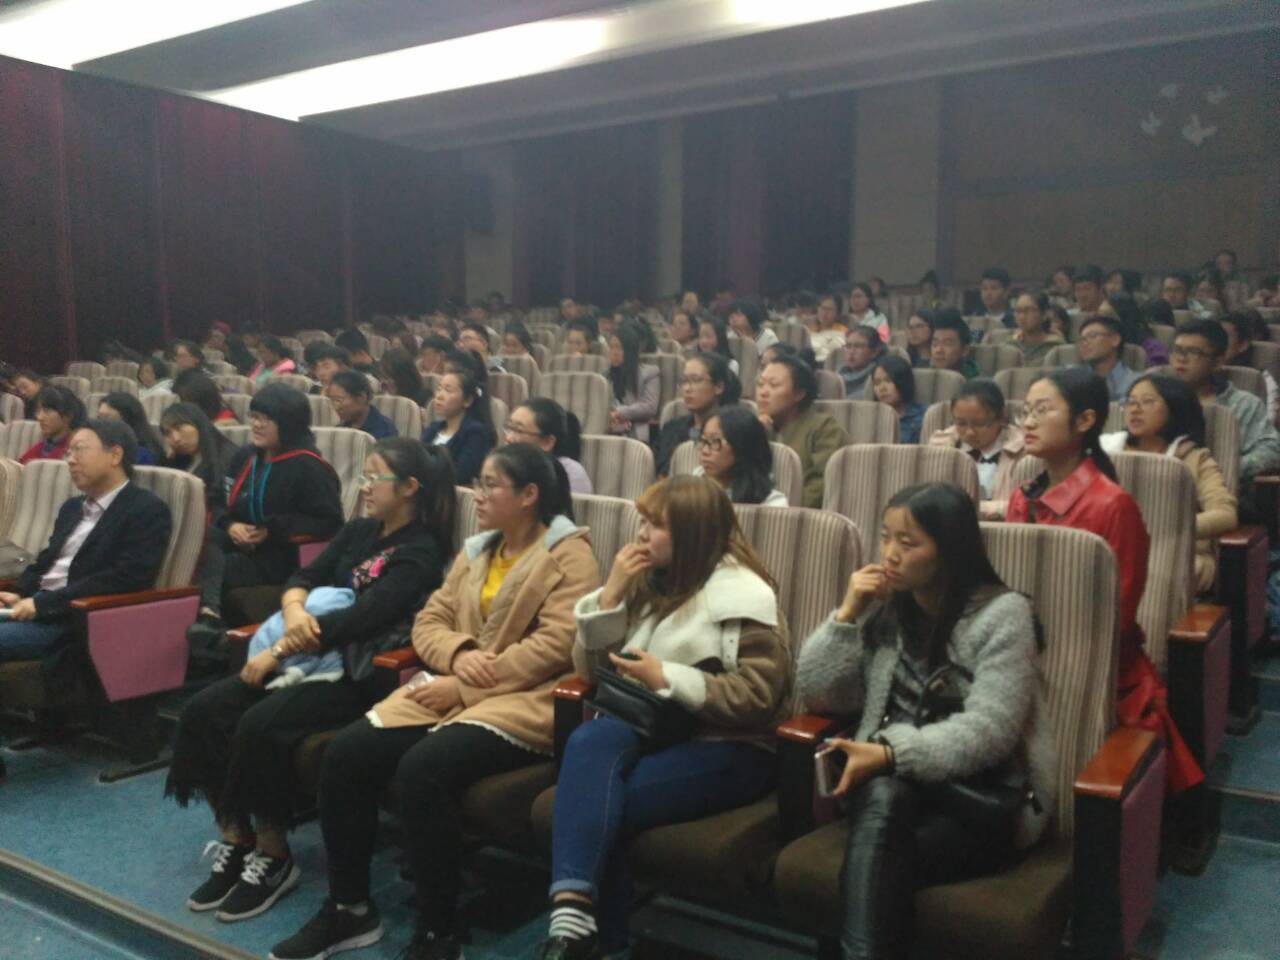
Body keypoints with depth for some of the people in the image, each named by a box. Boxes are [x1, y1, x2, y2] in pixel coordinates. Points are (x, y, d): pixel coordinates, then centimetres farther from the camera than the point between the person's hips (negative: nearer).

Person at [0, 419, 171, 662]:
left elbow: (124, 578, -17)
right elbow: (45, 561, 23)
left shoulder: (147, 510, -7)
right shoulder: (73, 507, 22)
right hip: (34, 606, 8)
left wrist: (41, 603, -18)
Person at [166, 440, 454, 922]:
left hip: (358, 676, -8)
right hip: (310, 658, 8)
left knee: (260, 724, -29)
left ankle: (274, 855, -10)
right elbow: (304, 576, 10)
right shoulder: (358, 531, 16)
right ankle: (235, 838, -1)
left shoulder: (420, 553, -9)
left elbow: (362, 619, -19)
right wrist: (294, 609, -14)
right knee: (203, 711, -11)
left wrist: (279, 651, -18)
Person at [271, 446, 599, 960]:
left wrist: (464, 686, -17)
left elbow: (557, 645, -17)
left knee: (422, 768, -31)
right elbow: (429, 621, 14)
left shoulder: (569, 554, -6)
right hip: (453, 689, 8)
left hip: (522, 700, -7)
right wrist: (458, 654, -11)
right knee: (345, 753, -11)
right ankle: (349, 908, 6)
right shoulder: (476, 549, 18)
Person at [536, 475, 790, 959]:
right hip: (653, 729, 5)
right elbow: (589, 670, 13)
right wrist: (610, 596, -2)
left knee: (595, 799, -27)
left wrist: (667, 679, -17)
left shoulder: (743, 595, -7)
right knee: (592, 739, -31)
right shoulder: (650, 582, 13)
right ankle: (575, 916, -40)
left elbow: (760, 697, -15)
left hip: (726, 748, -5)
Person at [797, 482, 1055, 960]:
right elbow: (817, 694, 5)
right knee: (882, 796, -34)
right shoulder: (884, 608, 9)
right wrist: (847, 614, -5)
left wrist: (892, 754, -28)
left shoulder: (1003, 613, -7)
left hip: (986, 797, -4)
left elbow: (988, 732, -18)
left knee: (874, 864, -33)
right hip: (892, 786, 4)